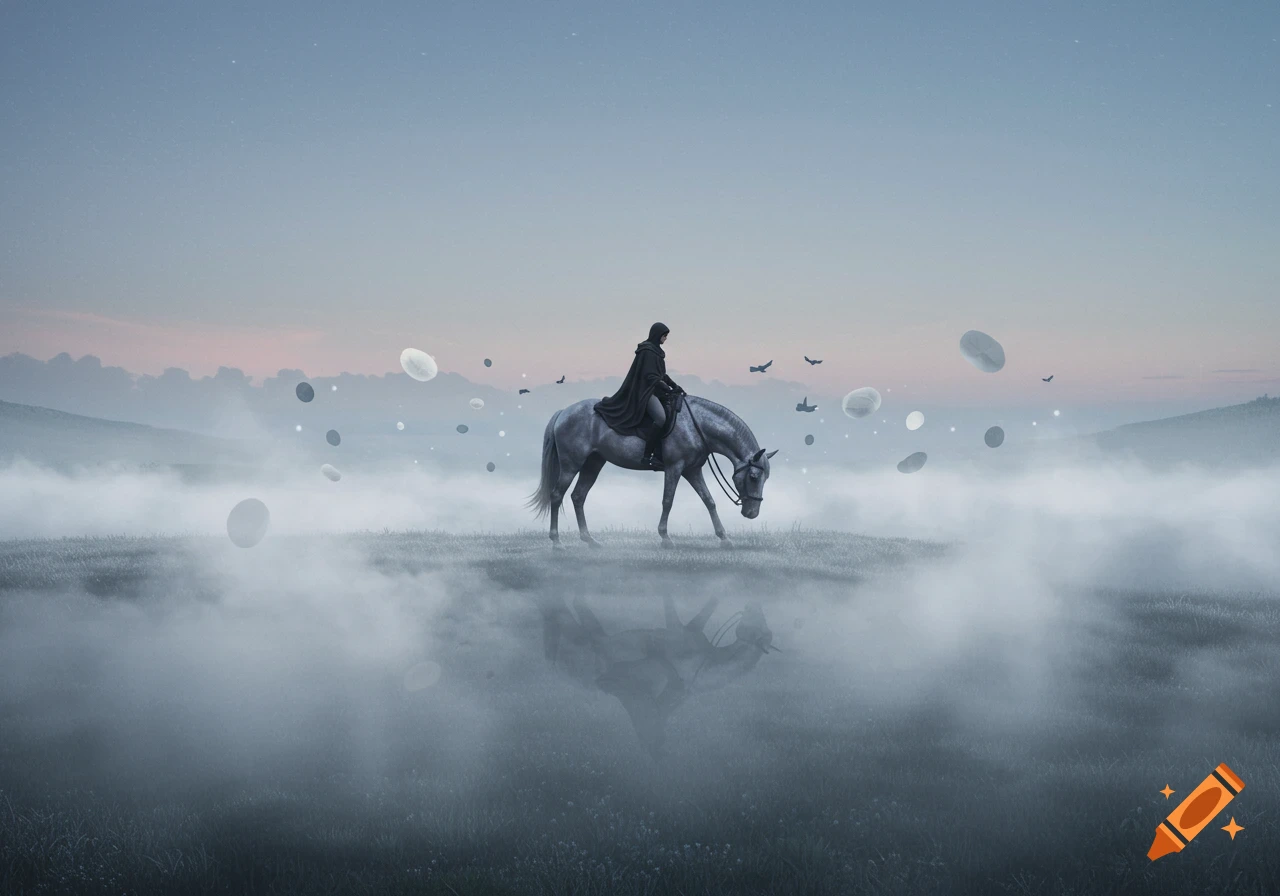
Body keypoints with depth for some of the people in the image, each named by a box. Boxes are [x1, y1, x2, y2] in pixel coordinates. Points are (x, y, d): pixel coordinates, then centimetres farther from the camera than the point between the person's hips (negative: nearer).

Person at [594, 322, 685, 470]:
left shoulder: (656, 350, 16)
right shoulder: (647, 351, -13)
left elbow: (661, 374, 22)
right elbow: (650, 376, -20)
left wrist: (675, 387, 12)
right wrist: (669, 390, -21)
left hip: (654, 390, 11)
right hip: (645, 391, -11)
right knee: (661, 418, -29)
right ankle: (647, 457, -27)